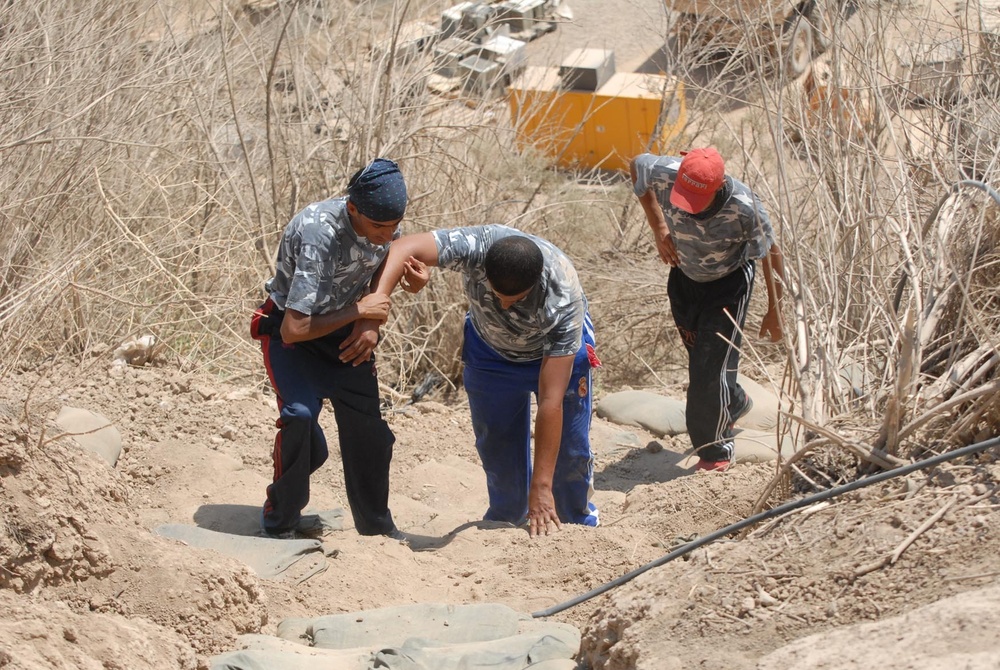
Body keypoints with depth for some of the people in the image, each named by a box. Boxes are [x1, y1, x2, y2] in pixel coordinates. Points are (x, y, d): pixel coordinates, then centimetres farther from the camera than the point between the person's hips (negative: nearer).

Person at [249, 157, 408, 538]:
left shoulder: (386, 225, -17)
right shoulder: (319, 235, -37)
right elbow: (294, 330, -36)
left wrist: (370, 325, -12)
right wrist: (361, 312, -27)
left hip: (346, 335, 6)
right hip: (290, 329, -6)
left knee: (367, 429, 2)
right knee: (300, 415, -26)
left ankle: (377, 528, 22)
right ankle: (280, 526, -9)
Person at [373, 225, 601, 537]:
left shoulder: (563, 300, -42)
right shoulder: (477, 246, -40)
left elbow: (551, 400, -41)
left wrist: (541, 487, -40)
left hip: (557, 348, -2)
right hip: (491, 347, 2)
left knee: (570, 450, -4)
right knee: (495, 447, 7)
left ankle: (578, 527, 22)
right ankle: (506, 521, 32)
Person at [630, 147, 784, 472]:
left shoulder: (744, 207, -37)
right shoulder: (663, 174, -31)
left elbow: (771, 254, -19)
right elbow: (636, 163, -5)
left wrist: (774, 312, -8)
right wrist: (658, 227, -8)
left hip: (729, 281, -4)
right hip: (684, 275, 4)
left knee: (712, 364, -10)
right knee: (699, 357, 18)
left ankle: (715, 452, 9)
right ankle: (734, 403, 49)